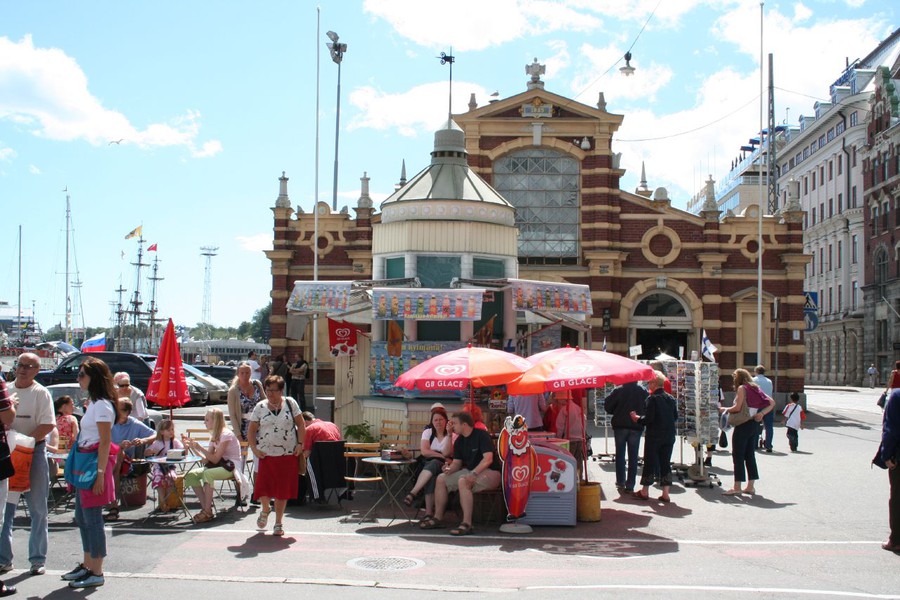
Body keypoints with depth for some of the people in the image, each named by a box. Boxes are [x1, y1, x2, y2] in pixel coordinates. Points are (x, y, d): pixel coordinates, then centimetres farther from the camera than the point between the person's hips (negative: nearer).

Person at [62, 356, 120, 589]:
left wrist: (100, 474, -21)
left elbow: (105, 443, -19)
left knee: (92, 517, -6)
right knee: (82, 517, 16)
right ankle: (87, 565, 26)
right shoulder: (94, 403, 15)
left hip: (95, 463, -10)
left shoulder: (102, 405, -15)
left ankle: (96, 573, 1)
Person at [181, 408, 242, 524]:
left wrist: (199, 447, -22)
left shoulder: (226, 435, -15)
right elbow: (207, 457, 5)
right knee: (191, 475, -11)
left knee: (208, 474, -36)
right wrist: (192, 447, -1)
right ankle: (205, 507, -9)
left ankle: (208, 512, -28)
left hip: (231, 466, -9)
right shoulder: (214, 435, 12)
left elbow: (215, 459, -19)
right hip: (220, 465, 9)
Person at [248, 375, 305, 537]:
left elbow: (301, 424, 5)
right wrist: (254, 449, -7)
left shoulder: (290, 403, 2)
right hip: (266, 454, 0)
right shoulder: (260, 407, 3)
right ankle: (265, 510, 27)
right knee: (263, 487, -7)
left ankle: (278, 523, 17)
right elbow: (251, 430, 5)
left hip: (288, 454, 0)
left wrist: (300, 444, -4)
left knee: (283, 489, 3)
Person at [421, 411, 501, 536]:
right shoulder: (459, 441, 10)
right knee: (441, 479, -1)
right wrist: (450, 469, -12)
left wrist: (473, 474, -35)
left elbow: (488, 459, -25)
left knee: (463, 481, -35)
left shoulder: (482, 436, -15)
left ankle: (467, 523, -35)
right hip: (470, 471, 9)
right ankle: (438, 518, 4)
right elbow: (457, 462, 11)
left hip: (490, 473, -9)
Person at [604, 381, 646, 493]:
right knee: (633, 456, 5)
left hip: (620, 426, -1)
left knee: (620, 455, 13)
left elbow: (607, 406, -7)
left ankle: (620, 482, 16)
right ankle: (630, 485, 3)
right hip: (636, 427, 1)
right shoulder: (643, 392, -4)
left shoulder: (619, 390, -9)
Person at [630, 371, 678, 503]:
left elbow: (648, 418, -18)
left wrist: (637, 418, -1)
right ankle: (665, 493, 7)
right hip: (669, 436, 5)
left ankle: (645, 492, 13)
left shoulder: (652, 399, -14)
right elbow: (675, 416, 11)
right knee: (665, 463, 9)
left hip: (653, 436, -5)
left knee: (649, 462, 5)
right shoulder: (671, 398, 5)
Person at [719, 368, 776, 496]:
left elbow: (737, 408, -17)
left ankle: (737, 487, -4)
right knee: (750, 455, 12)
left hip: (743, 425, -8)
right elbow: (772, 403, 9)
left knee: (738, 455, -3)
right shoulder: (755, 389, 14)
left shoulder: (742, 388, -9)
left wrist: (724, 410, -2)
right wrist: (762, 413, 0)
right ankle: (751, 486, 13)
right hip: (755, 424, 8)